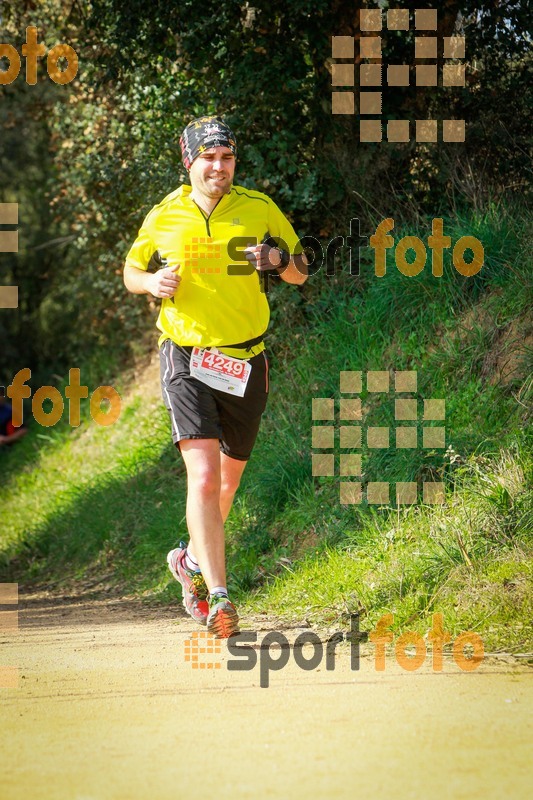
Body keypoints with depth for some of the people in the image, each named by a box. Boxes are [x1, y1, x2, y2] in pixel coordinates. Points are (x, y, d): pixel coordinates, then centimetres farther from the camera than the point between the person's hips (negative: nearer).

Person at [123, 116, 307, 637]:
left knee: (229, 476, 16)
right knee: (203, 475, -17)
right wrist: (153, 283, -8)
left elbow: (300, 273, 8)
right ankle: (218, 597, -20)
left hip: (244, 360, 2)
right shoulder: (164, 217, 1)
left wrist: (279, 260, -16)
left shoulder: (259, 210, 0)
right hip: (186, 358, -2)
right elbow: (131, 272, 15)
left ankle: (193, 559, 42)